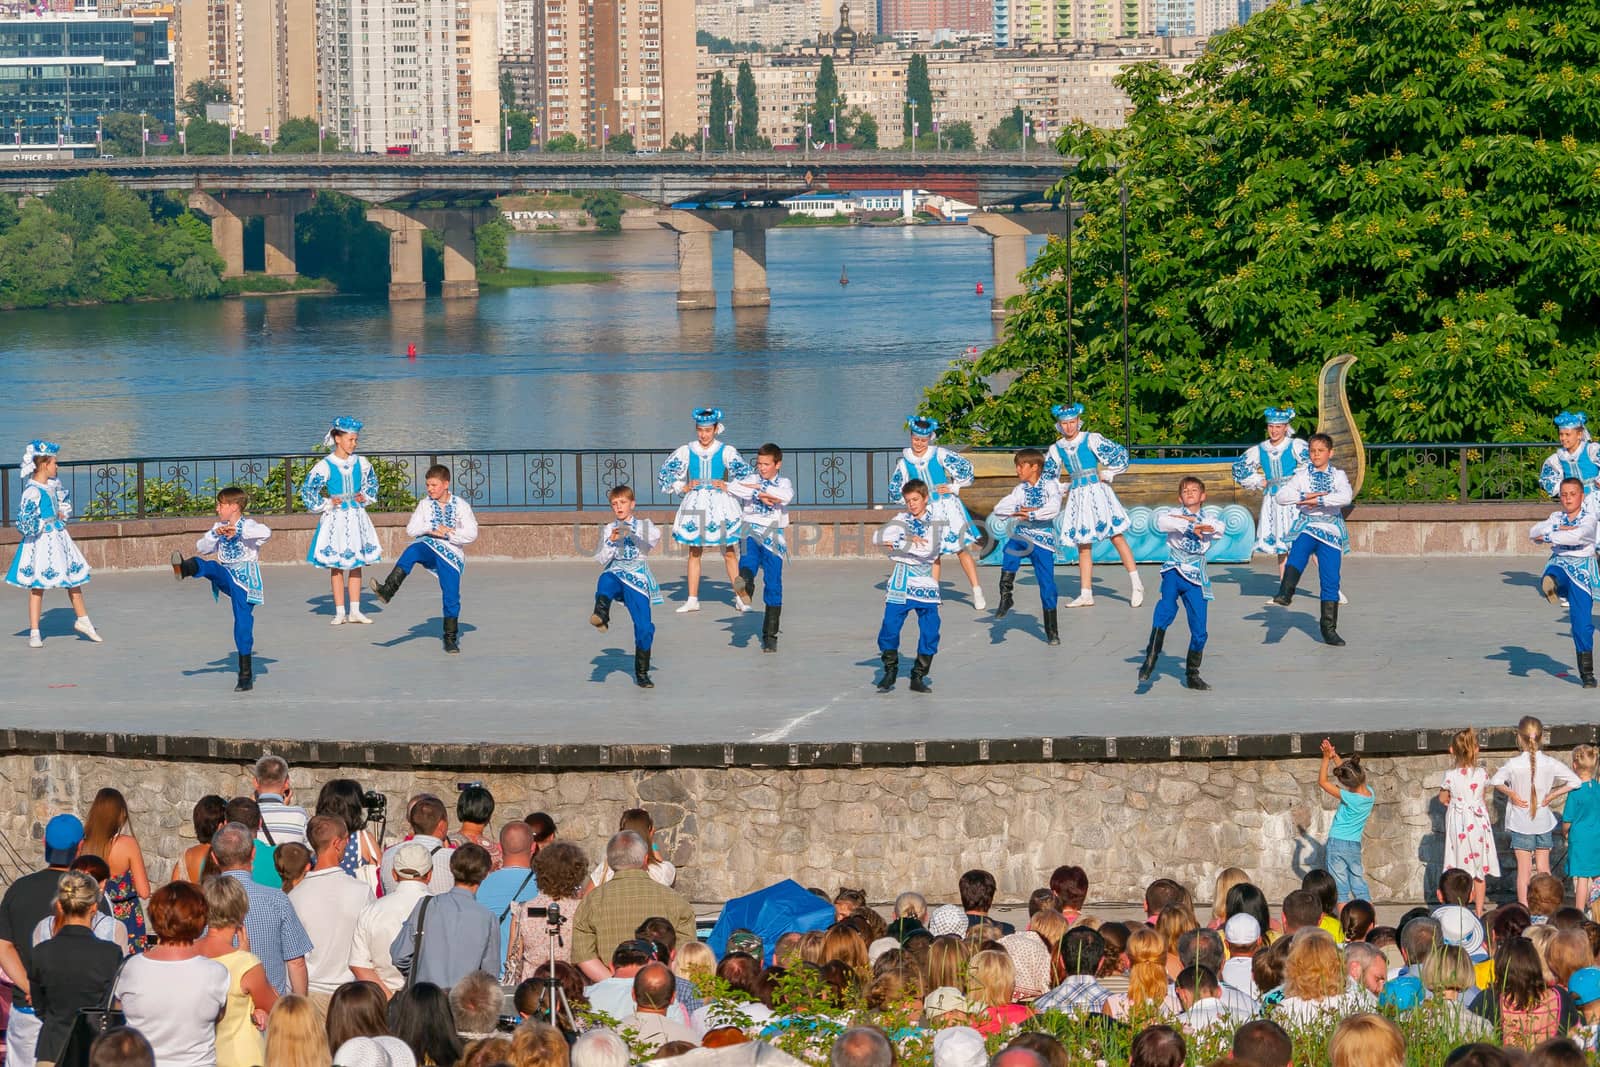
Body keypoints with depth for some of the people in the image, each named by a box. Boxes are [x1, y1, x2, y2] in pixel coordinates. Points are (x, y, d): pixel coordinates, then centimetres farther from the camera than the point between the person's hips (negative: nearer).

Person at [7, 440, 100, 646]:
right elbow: (25, 520, -28)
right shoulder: (33, 491, -22)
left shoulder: (54, 484, 3)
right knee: (37, 587, -1)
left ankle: (83, 620, 30)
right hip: (41, 542, -8)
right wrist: (44, 526, -15)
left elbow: (64, 497, 25)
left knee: (74, 578, 15)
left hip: (59, 537, 8)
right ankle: (34, 633, 6)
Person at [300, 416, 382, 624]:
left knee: (356, 564, 7)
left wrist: (366, 497, 6)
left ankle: (355, 611, 13)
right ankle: (340, 612, 5)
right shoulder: (325, 466, -10)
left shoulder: (361, 463, 3)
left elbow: (372, 482, 22)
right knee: (336, 565, 0)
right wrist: (327, 504, -9)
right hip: (336, 518, -4)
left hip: (356, 517, 4)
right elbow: (307, 490, -5)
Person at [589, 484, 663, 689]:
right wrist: (611, 542, -6)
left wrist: (631, 533, -19)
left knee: (644, 627, -6)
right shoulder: (608, 529, 18)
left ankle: (642, 673, 9)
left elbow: (656, 536, -10)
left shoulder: (643, 525, 13)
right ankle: (601, 615, -67)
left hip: (637, 578, 0)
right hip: (616, 572, 0)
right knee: (606, 580, -39)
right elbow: (600, 559, 10)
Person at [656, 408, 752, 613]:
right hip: (695, 504, 2)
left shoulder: (726, 451, -1)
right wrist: (683, 488, -1)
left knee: (729, 553, -2)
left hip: (720, 504, -2)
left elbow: (745, 474, -2)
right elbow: (665, 473, 8)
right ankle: (692, 600, 9)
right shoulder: (687, 451, 5)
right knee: (694, 553, 5)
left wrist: (728, 488, -9)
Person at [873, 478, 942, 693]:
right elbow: (879, 536, -7)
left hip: (925, 581, 0)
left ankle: (919, 677, 11)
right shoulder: (901, 519, 8)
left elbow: (928, 549, -12)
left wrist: (897, 544, -12)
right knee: (890, 626, -7)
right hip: (901, 581, 0)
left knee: (930, 631, -2)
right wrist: (908, 539, -19)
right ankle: (890, 671, 11)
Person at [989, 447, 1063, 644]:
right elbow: (998, 509, 4)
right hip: (1022, 536, 3)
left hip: (1043, 541, -2)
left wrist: (1031, 514, -14)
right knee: (1012, 547, -34)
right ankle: (1005, 596, -27)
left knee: (1047, 586, -2)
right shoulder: (1021, 489, 11)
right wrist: (1021, 510, -9)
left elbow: (1054, 509, -18)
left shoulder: (1050, 485, -1)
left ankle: (1052, 631, 11)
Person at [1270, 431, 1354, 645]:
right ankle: (1285, 593, -56)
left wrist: (1318, 500, -17)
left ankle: (1329, 629, 4)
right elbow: (1282, 496, -3)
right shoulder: (1302, 475, 8)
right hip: (1306, 525, 0)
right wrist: (1304, 497, -17)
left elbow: (1346, 497, -13)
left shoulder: (1338, 475, 6)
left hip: (1331, 528, 0)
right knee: (1298, 552, -33)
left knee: (1331, 579, -2)